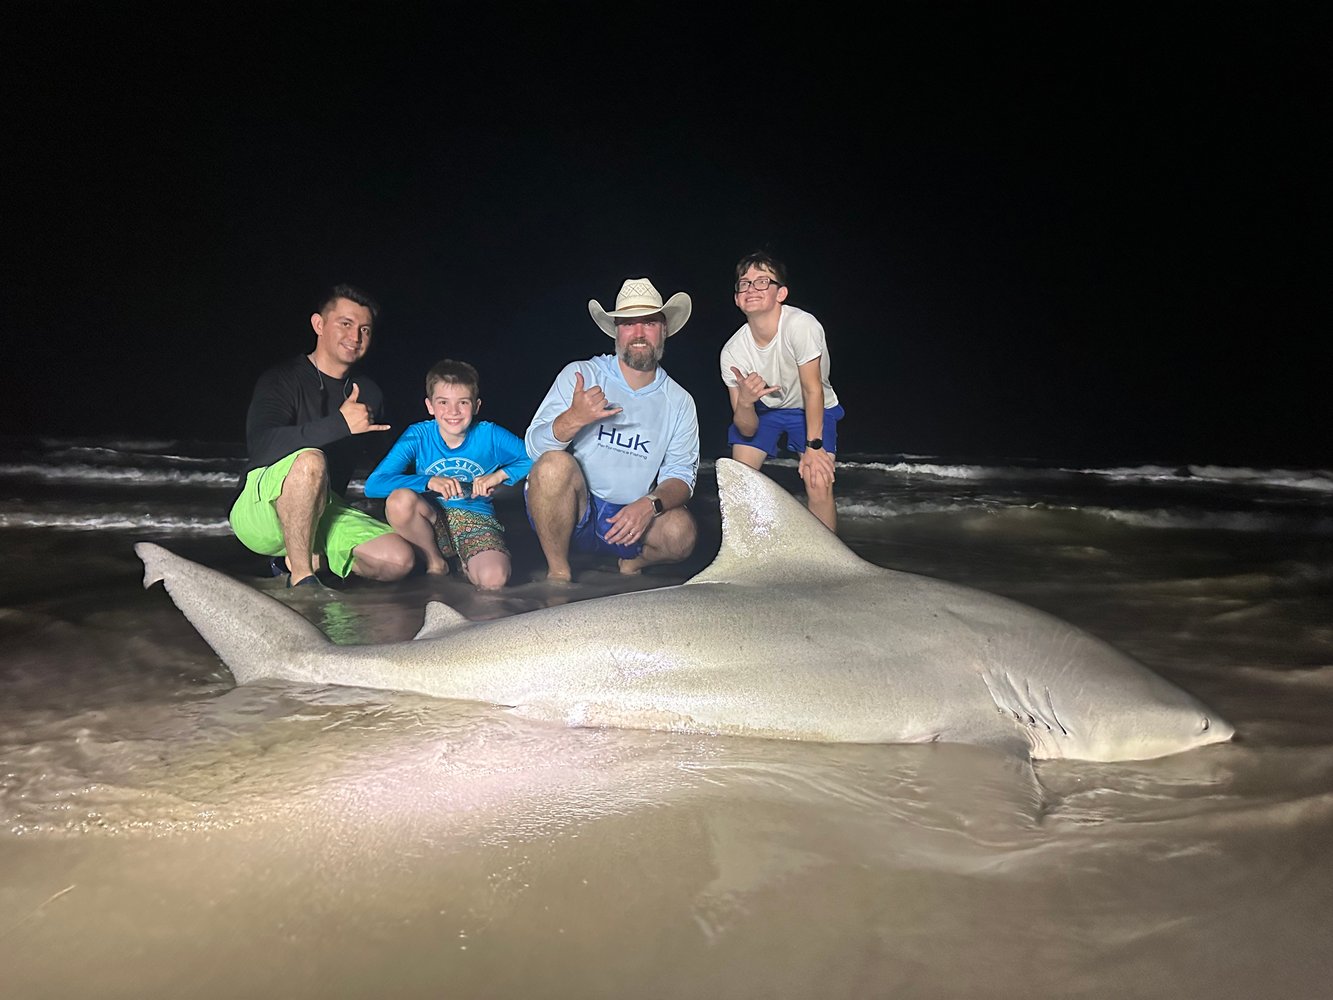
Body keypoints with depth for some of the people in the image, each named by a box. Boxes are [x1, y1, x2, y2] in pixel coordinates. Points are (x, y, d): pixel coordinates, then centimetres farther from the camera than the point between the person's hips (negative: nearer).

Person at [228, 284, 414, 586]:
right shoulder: (283, 380, -10)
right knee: (310, 459, -37)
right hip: (257, 513, -6)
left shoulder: (368, 394, 10)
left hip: (321, 514, 6)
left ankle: (301, 557, 6)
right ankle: (300, 577, -23)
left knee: (398, 559, -16)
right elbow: (260, 445, -28)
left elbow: (367, 461, 19)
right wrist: (340, 424, -35)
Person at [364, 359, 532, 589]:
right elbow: (373, 484, -19)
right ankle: (434, 562, -4)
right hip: (433, 520, 2)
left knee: (493, 580, -31)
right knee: (400, 500, -32)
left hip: (477, 521, -1)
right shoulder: (418, 436, -9)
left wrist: (499, 475, -16)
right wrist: (429, 482, -31)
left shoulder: (489, 435, -8)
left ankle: (468, 562, 7)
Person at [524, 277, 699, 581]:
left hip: (628, 518, 2)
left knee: (682, 531, -28)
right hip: (568, 512, -1)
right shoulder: (579, 375, -2)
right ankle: (558, 572, -11)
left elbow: (681, 476, 0)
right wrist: (573, 419, -31)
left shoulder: (679, 402, 5)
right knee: (555, 463, -33)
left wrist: (650, 504, -22)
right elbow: (534, 447, -9)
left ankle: (632, 563, 9)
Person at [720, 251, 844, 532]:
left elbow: (812, 389, -23)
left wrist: (813, 447, -23)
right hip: (762, 408, 3)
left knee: (819, 485, -20)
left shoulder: (802, 325, -33)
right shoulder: (732, 351, -23)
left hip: (812, 409, -2)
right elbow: (747, 429, -22)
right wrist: (745, 402, -44)